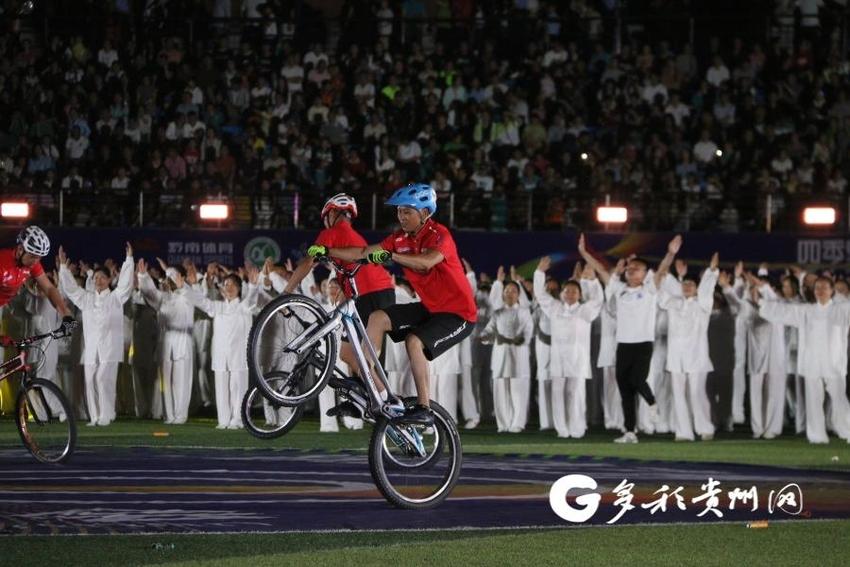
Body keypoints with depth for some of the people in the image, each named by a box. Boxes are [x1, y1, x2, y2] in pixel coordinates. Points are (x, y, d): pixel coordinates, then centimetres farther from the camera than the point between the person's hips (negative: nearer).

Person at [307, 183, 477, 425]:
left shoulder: (439, 235, -20)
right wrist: (326, 251, -10)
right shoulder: (401, 238, 2)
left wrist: (391, 256, -53)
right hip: (430, 308, 8)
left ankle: (424, 409, -20)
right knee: (377, 318, -5)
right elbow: (363, 253, 0)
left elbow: (426, 262, -41)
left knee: (414, 341, -29)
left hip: (458, 312, -8)